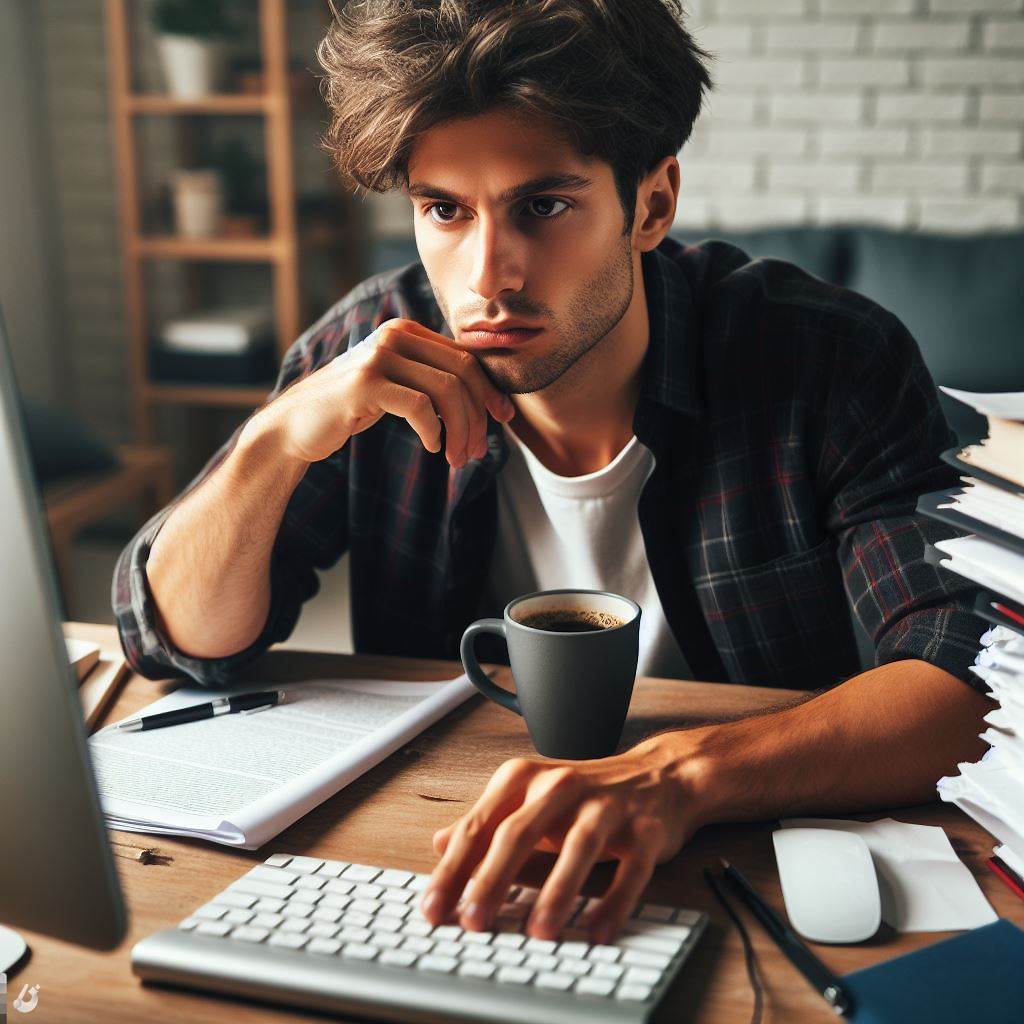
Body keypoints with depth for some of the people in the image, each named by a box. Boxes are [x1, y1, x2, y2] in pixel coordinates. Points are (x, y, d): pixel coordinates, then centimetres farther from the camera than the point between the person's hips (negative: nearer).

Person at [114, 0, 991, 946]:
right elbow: (179, 643, -5)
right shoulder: (379, 354, -8)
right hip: (441, 857, 1)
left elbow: (976, 681, -25)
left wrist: (680, 774, -41)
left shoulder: (833, 362, -16)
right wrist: (277, 442, -24)